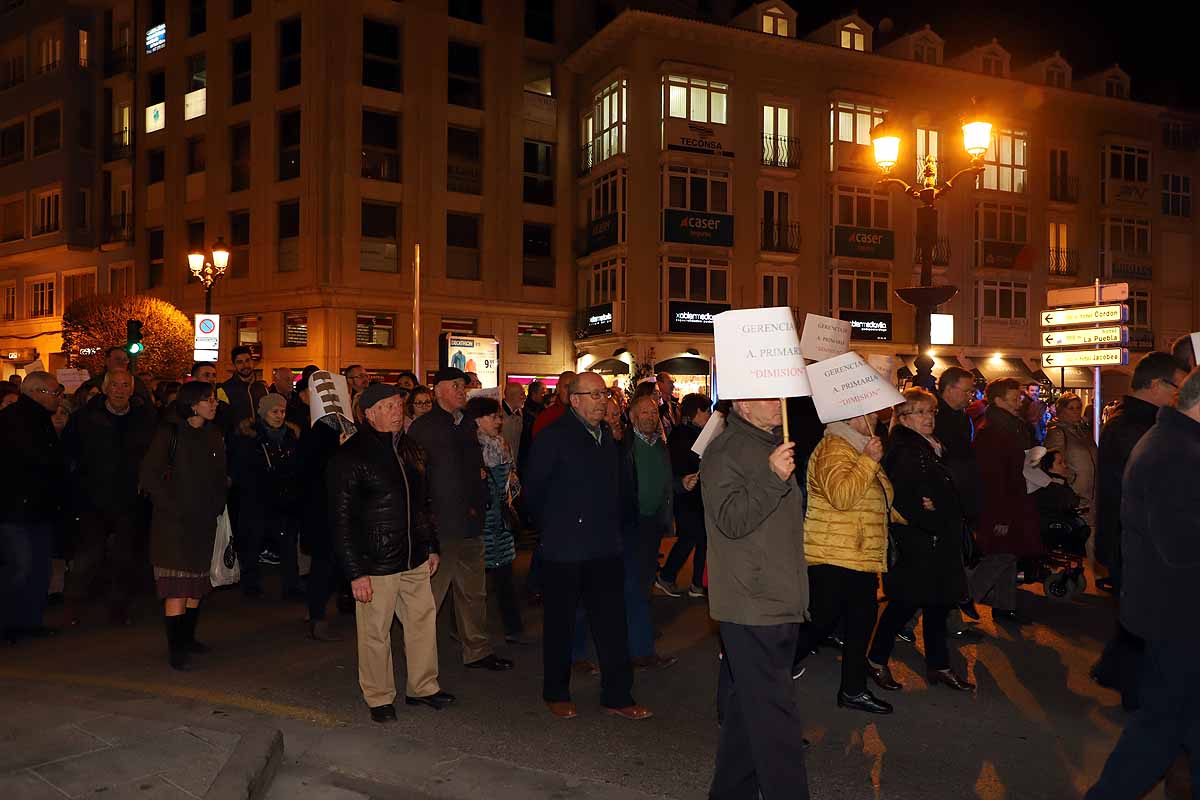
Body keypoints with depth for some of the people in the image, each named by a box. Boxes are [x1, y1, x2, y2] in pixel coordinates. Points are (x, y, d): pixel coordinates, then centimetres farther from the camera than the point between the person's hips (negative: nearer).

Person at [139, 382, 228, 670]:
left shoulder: (214, 436, 11)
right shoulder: (169, 433, -7)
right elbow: (149, 476, -10)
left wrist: (217, 505, 7)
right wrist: (172, 507, -12)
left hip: (204, 522, 6)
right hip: (174, 521, -6)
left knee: (197, 581, 11)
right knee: (176, 585, -9)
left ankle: (188, 637, 23)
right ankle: (175, 648, -6)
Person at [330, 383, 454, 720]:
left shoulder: (407, 448, 10)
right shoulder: (350, 456, -12)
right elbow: (342, 520, -13)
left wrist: (431, 547, 18)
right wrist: (355, 572, -16)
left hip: (415, 559, 7)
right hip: (376, 563, -6)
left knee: (424, 620, 12)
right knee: (376, 632, 5)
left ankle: (422, 687, 29)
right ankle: (379, 699, 23)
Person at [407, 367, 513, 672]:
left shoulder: (468, 424, 14)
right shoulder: (423, 427, -9)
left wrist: (478, 505, 12)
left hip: (470, 522, 7)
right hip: (440, 524, -7)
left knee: (474, 591, 15)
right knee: (430, 594, 0)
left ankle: (477, 651, 26)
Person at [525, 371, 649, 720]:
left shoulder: (608, 437, 10)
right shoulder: (553, 437, -10)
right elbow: (533, 491, -8)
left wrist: (618, 521, 10)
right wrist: (553, 528, -2)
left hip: (605, 548, 6)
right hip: (564, 550, -5)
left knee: (612, 622, 8)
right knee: (560, 623, 9)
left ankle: (617, 695, 19)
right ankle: (556, 694, 25)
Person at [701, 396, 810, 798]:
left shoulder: (775, 446, 18)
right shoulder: (724, 452, -12)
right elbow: (731, 520, -23)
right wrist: (772, 478, -31)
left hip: (780, 604, 9)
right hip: (751, 608, -9)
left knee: (746, 711, 17)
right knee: (774, 717, -8)